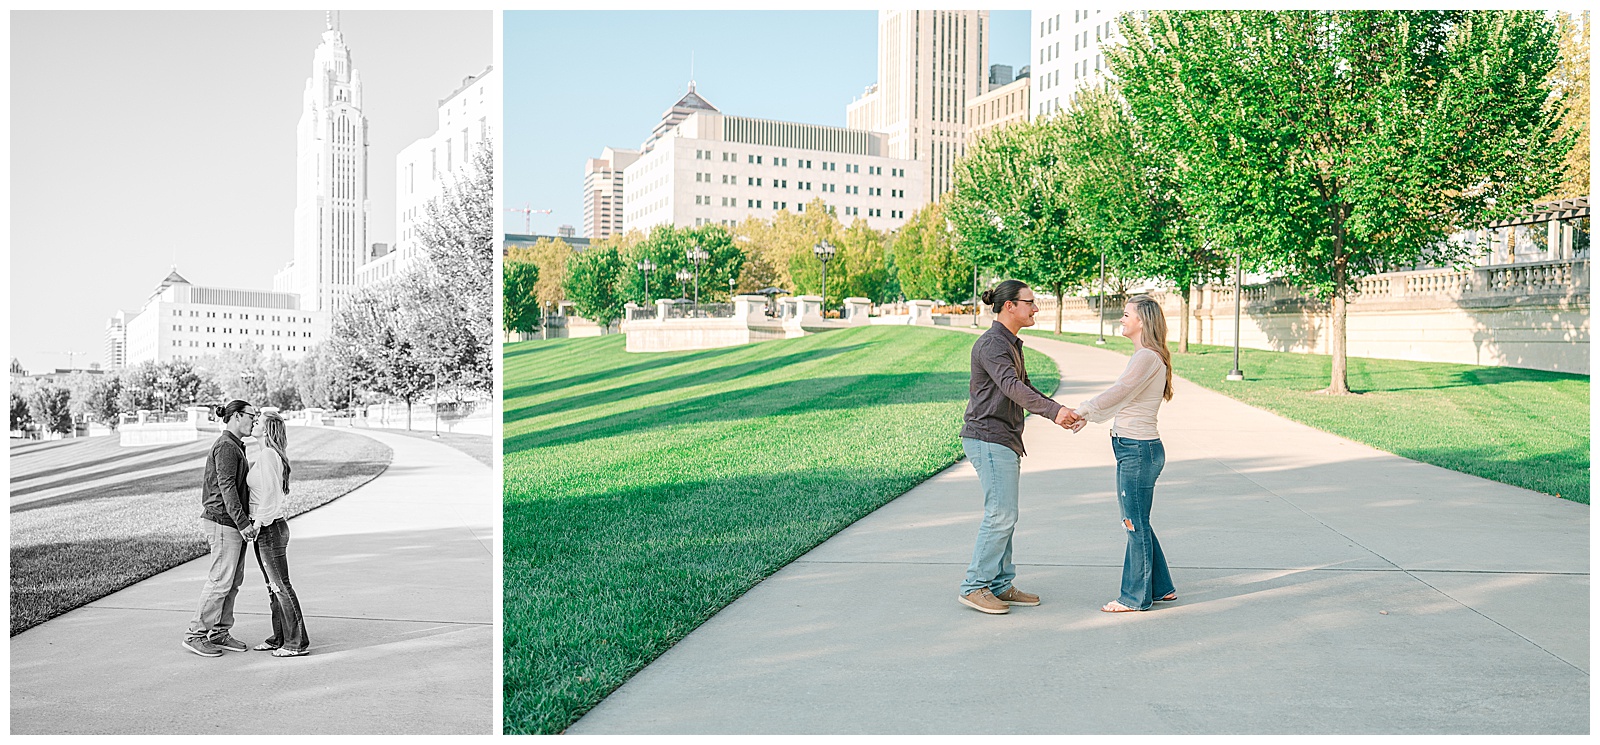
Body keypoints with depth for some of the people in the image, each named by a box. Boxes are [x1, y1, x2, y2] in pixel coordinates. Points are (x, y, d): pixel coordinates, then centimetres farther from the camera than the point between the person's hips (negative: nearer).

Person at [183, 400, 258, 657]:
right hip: (224, 522, -10)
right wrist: (243, 523, -22)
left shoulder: (234, 445, 16)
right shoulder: (226, 446, -15)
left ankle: (219, 634, 18)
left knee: (234, 580, 12)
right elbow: (226, 487, -21)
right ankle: (195, 635, 6)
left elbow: (206, 481, 23)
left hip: (231, 522, 10)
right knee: (221, 580, -4)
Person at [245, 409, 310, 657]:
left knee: (281, 586, -4)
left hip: (270, 528, -9)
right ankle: (280, 637, 24)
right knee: (273, 586, 15)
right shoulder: (261, 455, 12)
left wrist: (258, 522, -19)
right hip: (265, 528, 9)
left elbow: (270, 491, -24)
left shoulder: (268, 455, -17)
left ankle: (298, 642, 2)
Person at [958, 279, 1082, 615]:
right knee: (1000, 515, -9)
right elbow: (1012, 387, -28)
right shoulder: (991, 343, -15)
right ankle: (973, 587, -1)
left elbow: (1025, 388, 21)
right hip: (989, 439, -10)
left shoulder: (1011, 344, 18)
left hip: (1005, 440, 10)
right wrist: (1053, 410, -36)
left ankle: (1001, 584, 19)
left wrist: (1059, 413, 10)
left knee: (1003, 515, 12)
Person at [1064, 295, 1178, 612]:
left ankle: (1136, 597, 13)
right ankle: (1161, 588, 29)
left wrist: (1081, 411, -16)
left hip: (1139, 451, -10)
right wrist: (1088, 416, 15)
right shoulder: (1145, 356, 16)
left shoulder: (1148, 357, -16)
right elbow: (1120, 398, 20)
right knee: (1137, 523, 18)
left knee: (1136, 525, 1)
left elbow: (1117, 393, -22)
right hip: (1134, 449, 10)